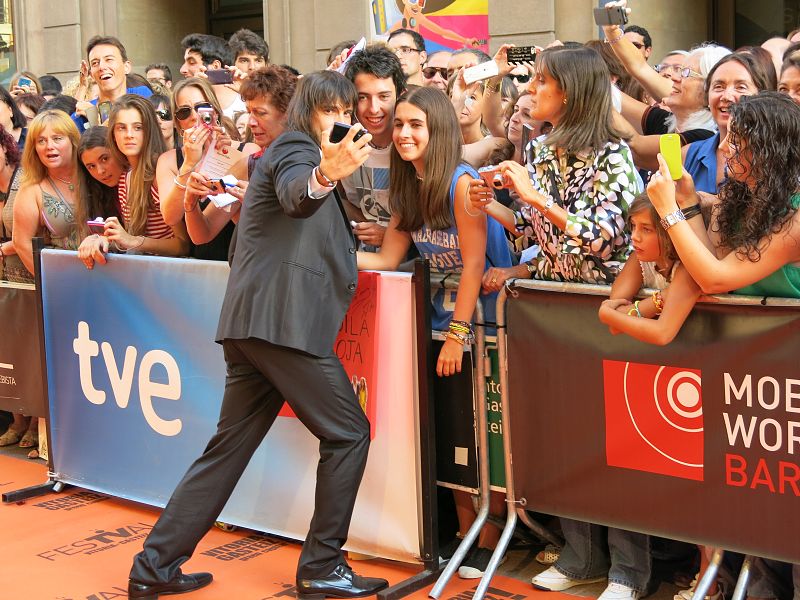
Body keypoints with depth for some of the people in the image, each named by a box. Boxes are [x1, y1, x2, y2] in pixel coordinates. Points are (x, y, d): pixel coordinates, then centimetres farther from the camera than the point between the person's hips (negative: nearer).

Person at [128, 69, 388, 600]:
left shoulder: (302, 153, 28)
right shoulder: (295, 146, -4)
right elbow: (294, 196, -28)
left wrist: (350, 236, 17)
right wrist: (324, 175, -49)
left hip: (254, 321, 10)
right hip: (283, 320, -10)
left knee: (231, 446, 10)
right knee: (348, 433, -2)